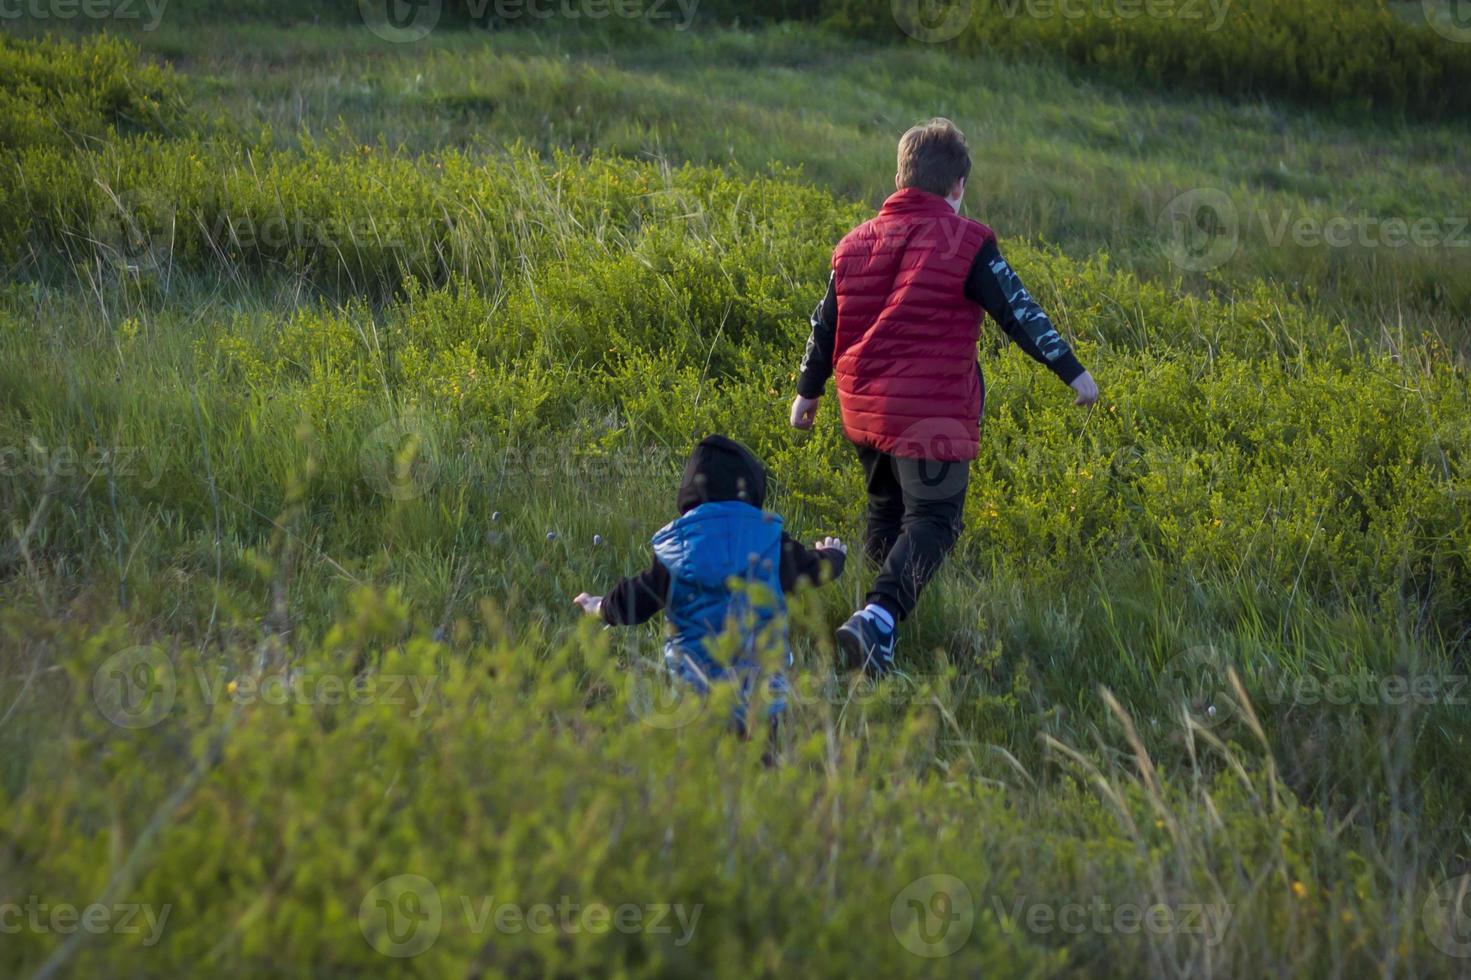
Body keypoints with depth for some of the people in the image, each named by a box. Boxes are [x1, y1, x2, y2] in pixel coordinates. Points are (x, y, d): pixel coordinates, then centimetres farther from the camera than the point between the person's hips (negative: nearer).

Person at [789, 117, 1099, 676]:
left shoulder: (856, 243, 9)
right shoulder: (966, 243, -7)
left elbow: (825, 324, 15)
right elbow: (1018, 313, -8)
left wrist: (808, 391, 27)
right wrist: (1071, 372, -2)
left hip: (863, 410, 6)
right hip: (933, 414, -6)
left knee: (885, 510, 23)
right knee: (931, 521, -6)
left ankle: (883, 611, 28)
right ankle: (879, 618, -26)